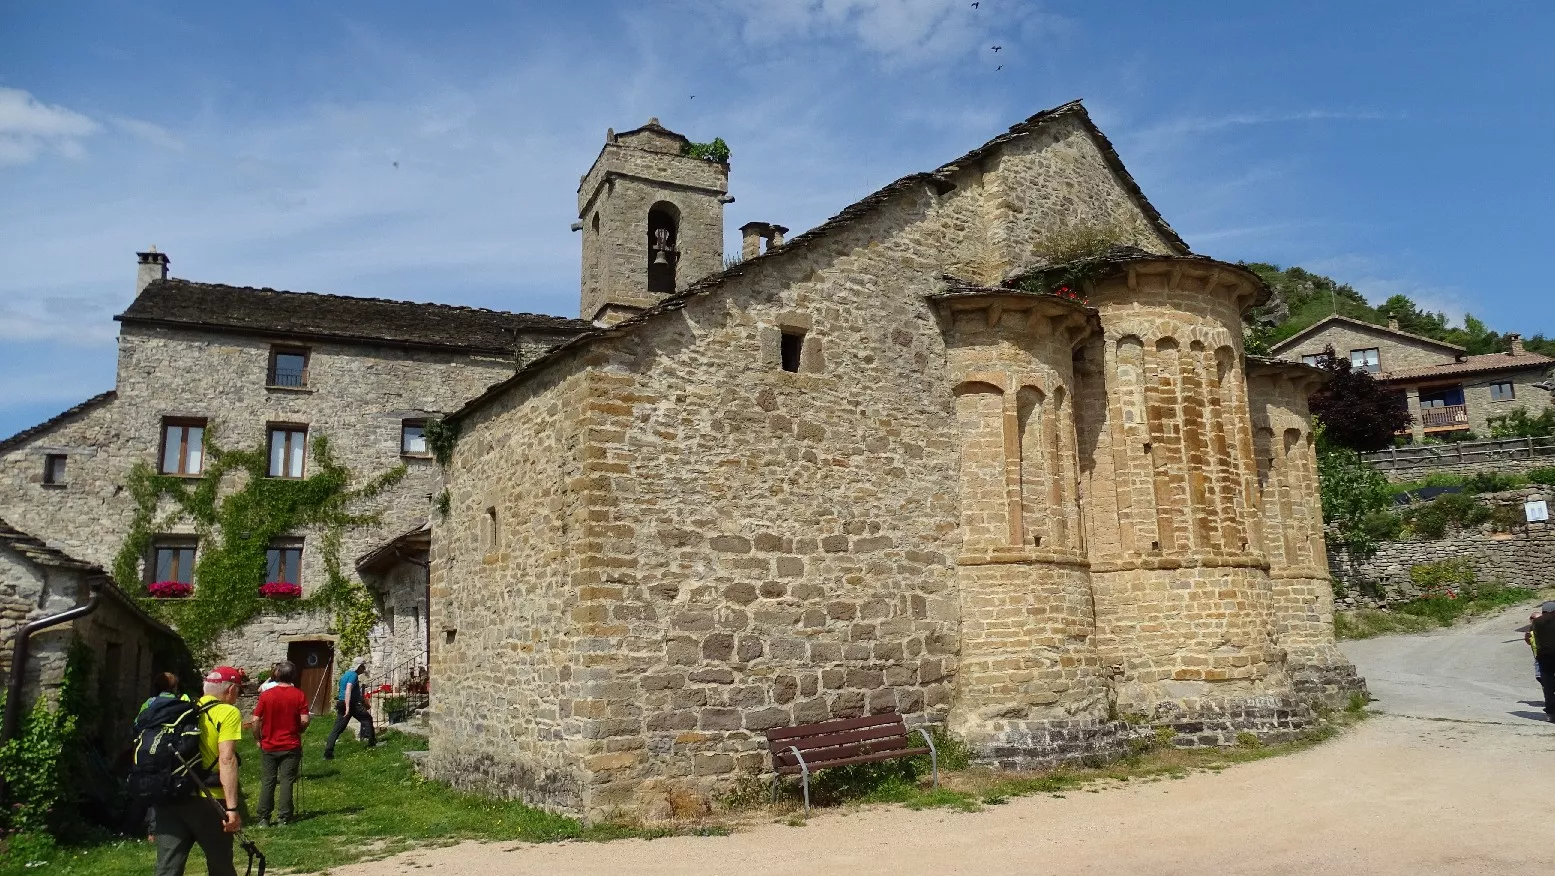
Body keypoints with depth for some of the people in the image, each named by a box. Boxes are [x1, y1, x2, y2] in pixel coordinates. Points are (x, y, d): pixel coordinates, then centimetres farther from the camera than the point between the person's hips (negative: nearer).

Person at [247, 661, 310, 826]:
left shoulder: (266, 695, -5)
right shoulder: (299, 695, -7)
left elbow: (255, 721, -7)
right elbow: (304, 720, -11)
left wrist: (259, 739, 8)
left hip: (269, 746, 1)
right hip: (291, 746, -1)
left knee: (267, 782, 10)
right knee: (287, 782, 4)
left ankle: (264, 818, 12)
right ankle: (285, 818, 4)